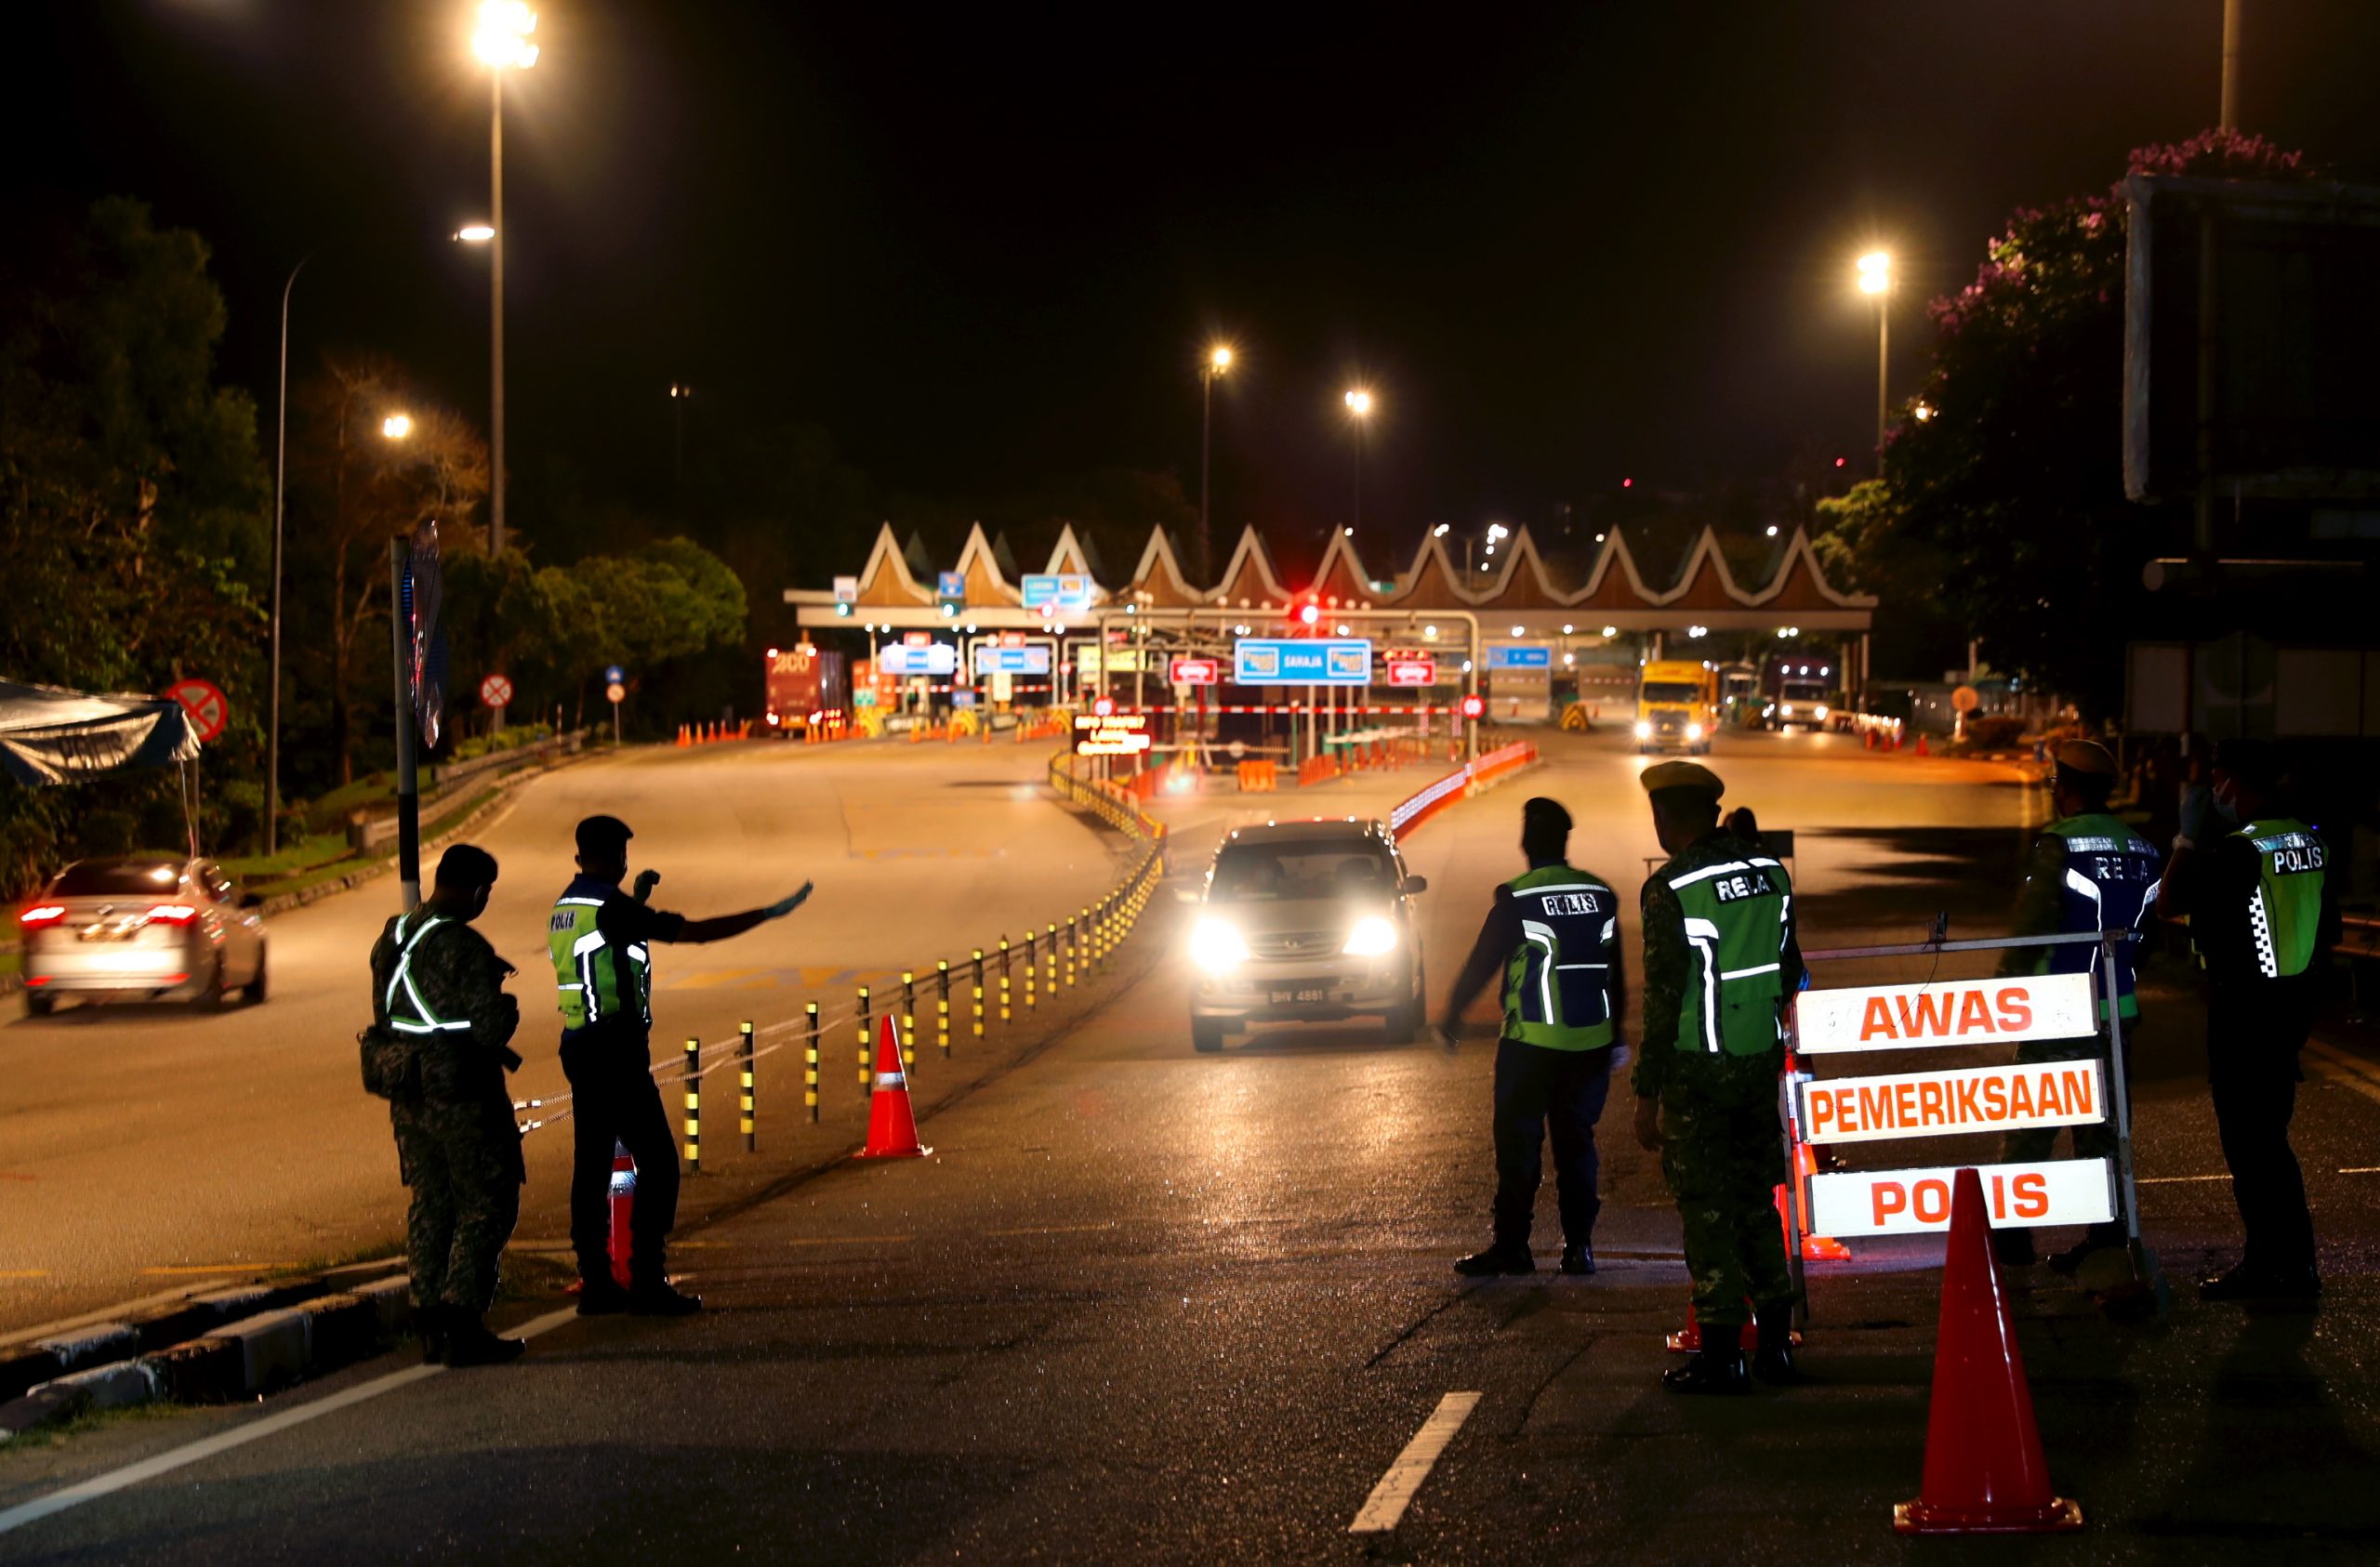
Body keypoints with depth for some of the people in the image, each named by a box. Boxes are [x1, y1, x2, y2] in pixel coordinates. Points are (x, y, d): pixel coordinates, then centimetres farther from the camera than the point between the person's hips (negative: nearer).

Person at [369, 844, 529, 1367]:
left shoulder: (391, 937, 8)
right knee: (487, 1205, 1)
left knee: (430, 1204, 14)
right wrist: (506, 1006, 0)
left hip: (408, 1095, 8)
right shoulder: (464, 947, -19)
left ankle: (431, 1325, 14)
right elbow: (492, 1026, -21)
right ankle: (462, 1322, -5)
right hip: (462, 1094, -8)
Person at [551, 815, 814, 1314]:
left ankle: (596, 1283, 10)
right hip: (616, 1048, -9)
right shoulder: (610, 905, -14)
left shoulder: (566, 907, 13)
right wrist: (768, 914, -12)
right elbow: (692, 932, -16)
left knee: (591, 1165, 9)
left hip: (579, 1047, 9)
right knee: (657, 1163, -5)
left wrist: (638, 901, 28)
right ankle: (647, 1284, -7)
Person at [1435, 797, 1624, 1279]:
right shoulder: (1602, 895, 5)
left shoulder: (1516, 898, -10)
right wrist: (1616, 1036, 23)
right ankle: (1579, 1244, 8)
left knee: (1519, 1143, 2)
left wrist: (1451, 1018, 9)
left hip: (1532, 1041, -4)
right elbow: (1614, 970, 13)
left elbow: (1482, 963, -4)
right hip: (1592, 1039, 4)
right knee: (1577, 1141, 10)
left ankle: (1511, 1246, 2)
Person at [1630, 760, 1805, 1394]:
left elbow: (1663, 996, -15)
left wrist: (1647, 1090, -10)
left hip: (1698, 1068, -6)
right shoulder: (1769, 872, 4)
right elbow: (1790, 968, 12)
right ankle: (1776, 1342, 18)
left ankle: (1721, 1353, 2)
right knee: (1756, 1198, 15)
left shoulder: (1670, 888, -14)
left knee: (1706, 1206, 0)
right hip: (1761, 1060, 6)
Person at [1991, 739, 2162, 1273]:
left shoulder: (2059, 845, -14)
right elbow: (2146, 931, 14)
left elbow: (2029, 926, -16)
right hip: (2118, 1015, 6)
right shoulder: (2142, 850, 8)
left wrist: (2005, 989, -5)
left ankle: (2012, 1237, 7)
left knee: (2028, 1131, 3)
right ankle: (2107, 1238, 10)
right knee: (2101, 1130, 11)